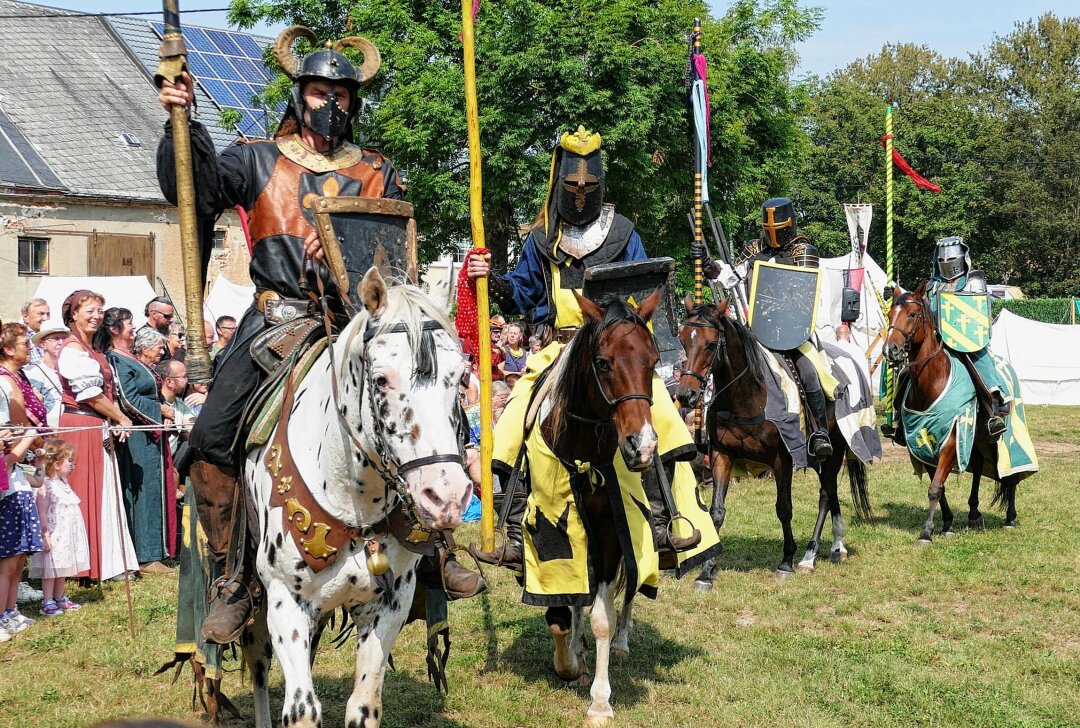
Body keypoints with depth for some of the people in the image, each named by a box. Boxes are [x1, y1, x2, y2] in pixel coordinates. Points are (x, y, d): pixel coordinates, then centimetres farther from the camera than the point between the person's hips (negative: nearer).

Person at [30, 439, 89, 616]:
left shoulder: (63, 482, 11)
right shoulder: (46, 486, -16)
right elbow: (42, 513, -18)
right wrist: (45, 535, -22)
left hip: (67, 535, 8)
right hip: (54, 535, -8)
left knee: (62, 569, 15)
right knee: (51, 570, -1)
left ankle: (60, 598, 26)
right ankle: (47, 603, 5)